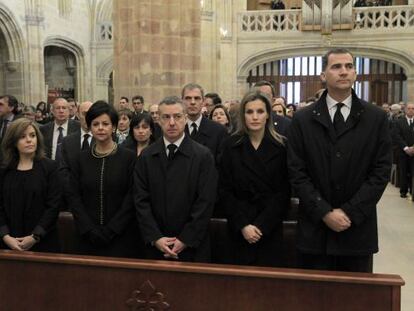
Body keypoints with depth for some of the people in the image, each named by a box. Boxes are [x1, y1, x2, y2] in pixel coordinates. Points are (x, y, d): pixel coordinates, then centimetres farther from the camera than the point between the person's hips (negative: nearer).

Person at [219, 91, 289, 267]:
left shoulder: (280, 147, -3)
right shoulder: (231, 146, -1)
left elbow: (283, 191, -4)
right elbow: (225, 190, -2)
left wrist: (261, 225, -12)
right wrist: (243, 225, -11)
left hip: (271, 228, 0)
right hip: (239, 229, 1)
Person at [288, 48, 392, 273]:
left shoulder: (376, 118, 2)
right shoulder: (303, 119, 1)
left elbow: (381, 171, -2)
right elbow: (297, 172, -3)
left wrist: (350, 212, -10)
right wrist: (325, 212, -11)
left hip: (358, 229, 1)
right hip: (315, 228, 0)